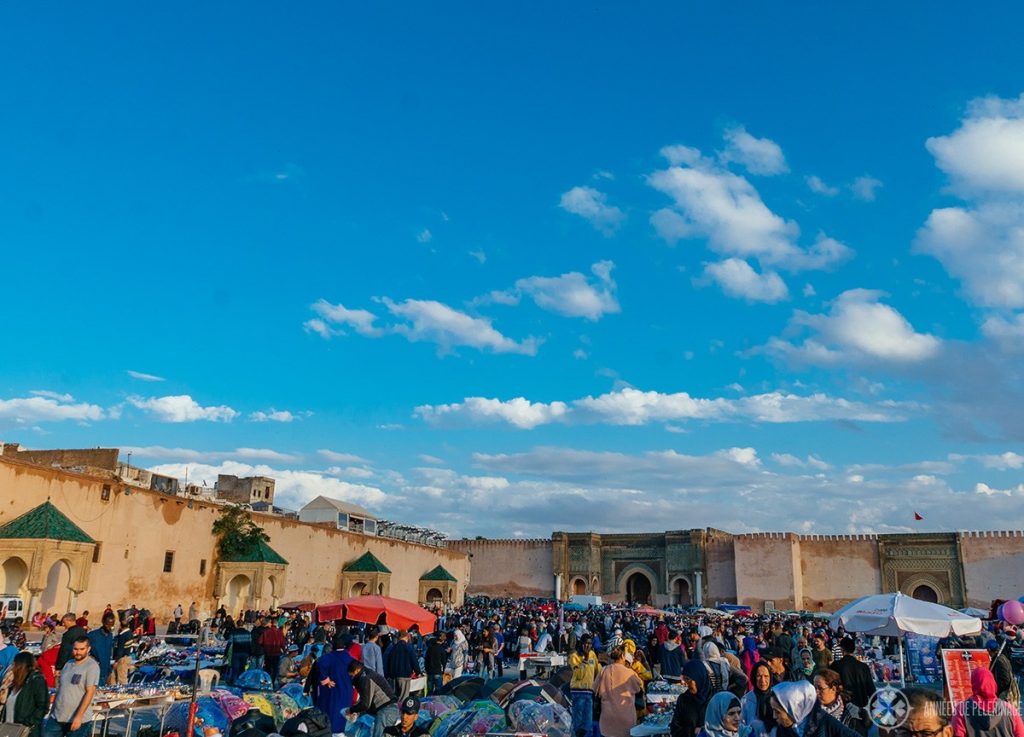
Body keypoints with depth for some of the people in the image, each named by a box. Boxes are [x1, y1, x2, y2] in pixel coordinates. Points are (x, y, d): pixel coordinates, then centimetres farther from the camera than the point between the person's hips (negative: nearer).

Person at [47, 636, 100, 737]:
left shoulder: (92, 666, -11)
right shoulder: (68, 664, 11)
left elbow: (90, 693, -16)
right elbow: (59, 688, 18)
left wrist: (78, 717, -20)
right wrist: (52, 711, 14)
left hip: (78, 720, -6)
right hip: (57, 717, 6)